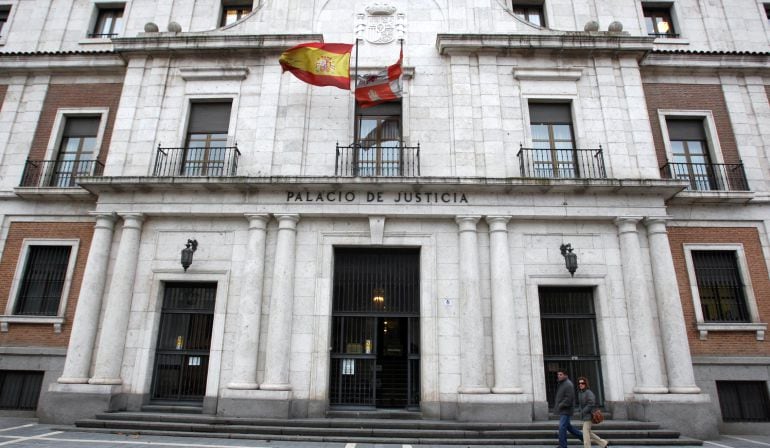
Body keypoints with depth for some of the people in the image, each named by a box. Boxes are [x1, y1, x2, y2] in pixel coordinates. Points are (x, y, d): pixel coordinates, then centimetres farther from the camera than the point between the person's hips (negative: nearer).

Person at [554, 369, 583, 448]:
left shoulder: (568, 385, -16)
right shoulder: (561, 384, 14)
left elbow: (569, 398, -23)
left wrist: (561, 405, -18)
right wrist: (557, 405, 13)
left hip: (565, 410, -10)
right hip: (562, 410, 10)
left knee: (562, 427, -9)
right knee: (568, 426, 18)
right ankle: (582, 436, 30)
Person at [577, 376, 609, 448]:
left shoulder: (588, 392, -16)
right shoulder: (580, 392, 10)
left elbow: (591, 404, -23)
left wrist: (583, 411, -17)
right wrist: (581, 411, 5)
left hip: (589, 415, -9)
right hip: (584, 416, 9)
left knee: (585, 432, -6)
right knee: (589, 432, 13)